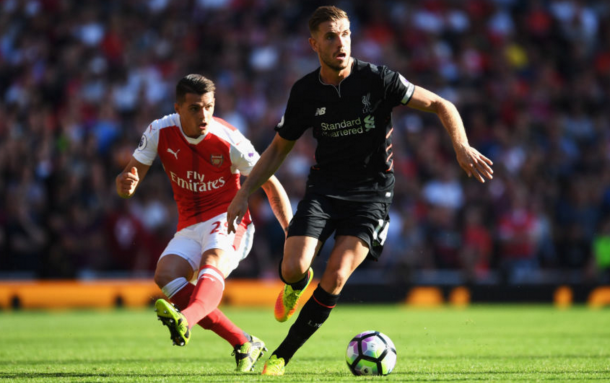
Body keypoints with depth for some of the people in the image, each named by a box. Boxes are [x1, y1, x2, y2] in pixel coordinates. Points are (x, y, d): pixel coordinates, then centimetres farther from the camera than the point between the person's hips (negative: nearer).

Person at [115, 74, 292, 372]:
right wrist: (125, 184, -32)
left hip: (227, 219, -4)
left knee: (213, 261, -36)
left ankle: (185, 322, -68)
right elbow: (129, 182, -5)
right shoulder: (160, 132, -8)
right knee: (166, 276, -23)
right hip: (190, 227, 4)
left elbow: (271, 186, -5)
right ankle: (244, 345, -21)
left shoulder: (228, 141, -15)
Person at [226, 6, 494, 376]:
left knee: (336, 275, -21)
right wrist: (244, 193, 5)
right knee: (293, 269, -17)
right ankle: (298, 286, 24)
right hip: (324, 187, 2)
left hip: (372, 191, -2)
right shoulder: (305, 92, -2)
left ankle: (283, 355, -8)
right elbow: (279, 147, 11)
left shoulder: (377, 79, -12)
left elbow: (440, 105, -6)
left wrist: (462, 146, -22)